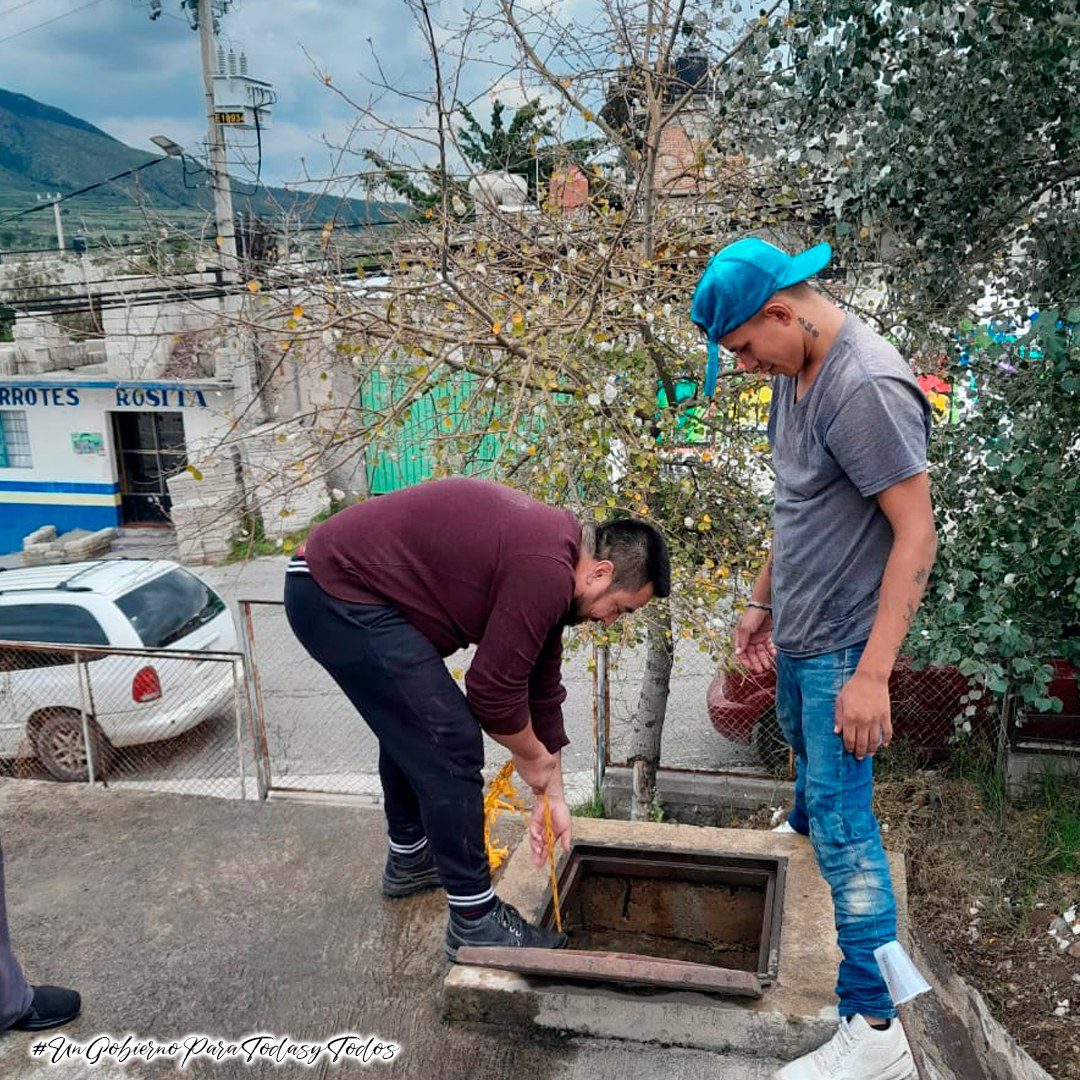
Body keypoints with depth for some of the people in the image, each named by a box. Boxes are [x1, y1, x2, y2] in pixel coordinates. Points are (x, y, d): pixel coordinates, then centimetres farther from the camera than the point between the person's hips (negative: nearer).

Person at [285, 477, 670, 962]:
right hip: (342, 597, -11)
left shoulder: (550, 557, 11)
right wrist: (531, 757, 5)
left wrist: (552, 796, 21)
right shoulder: (545, 573, -21)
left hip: (332, 576, 11)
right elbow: (494, 688, -16)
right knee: (450, 745, -6)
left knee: (411, 725, 26)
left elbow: (541, 685, 17)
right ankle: (476, 921, 7)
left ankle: (409, 859, 45)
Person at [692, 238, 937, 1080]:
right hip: (798, 629, 8)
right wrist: (763, 599, 18)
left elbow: (916, 533, -24)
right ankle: (805, 833, 54)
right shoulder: (796, 371, 5)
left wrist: (872, 672, -25)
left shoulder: (866, 387, -23)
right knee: (803, 749, 27)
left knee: (843, 823, -3)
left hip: (844, 640, -8)